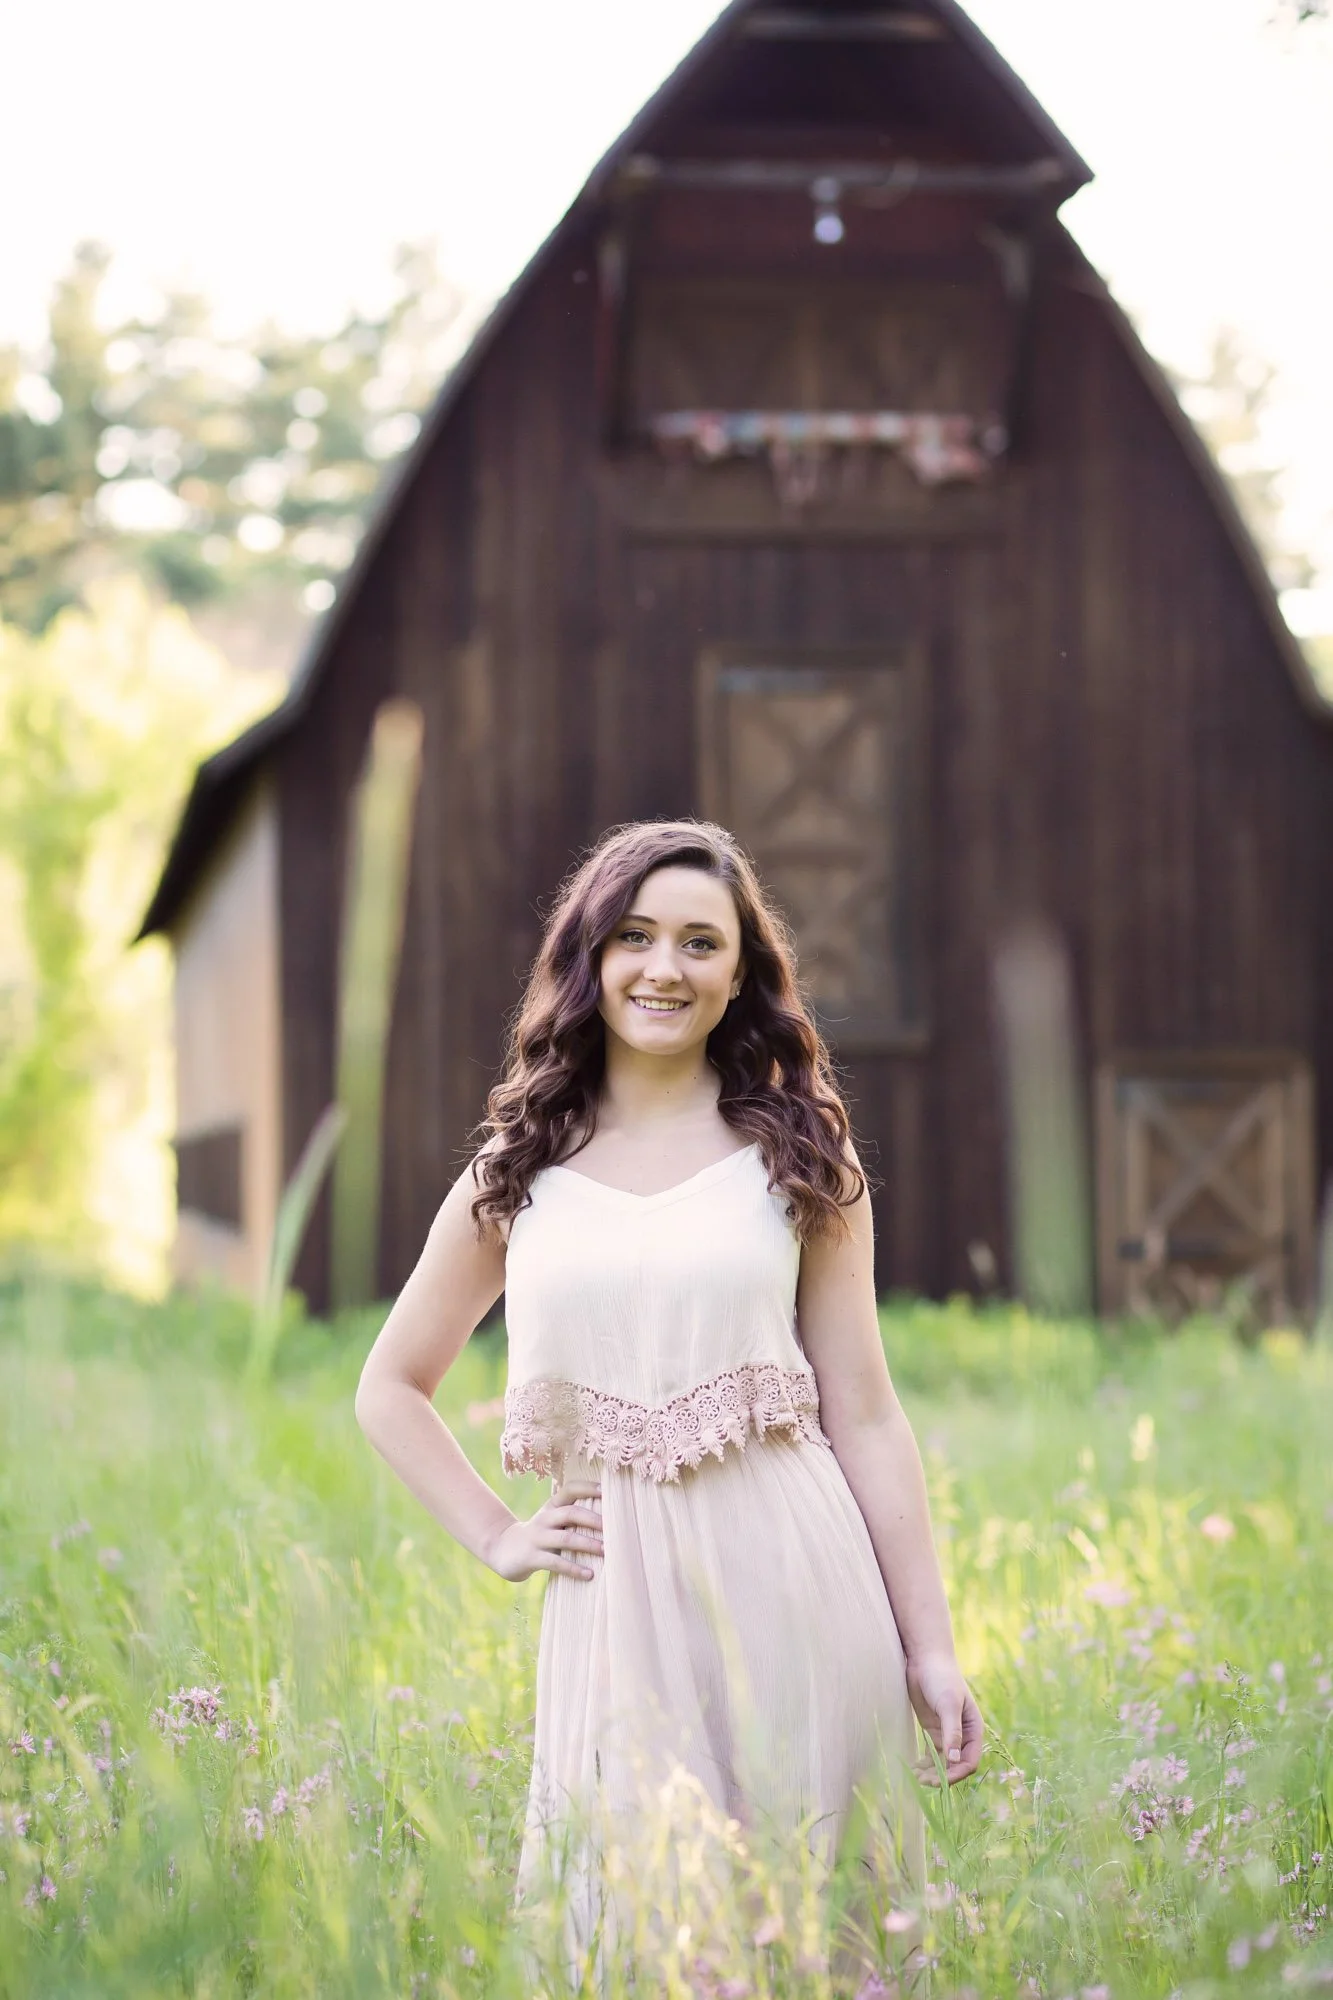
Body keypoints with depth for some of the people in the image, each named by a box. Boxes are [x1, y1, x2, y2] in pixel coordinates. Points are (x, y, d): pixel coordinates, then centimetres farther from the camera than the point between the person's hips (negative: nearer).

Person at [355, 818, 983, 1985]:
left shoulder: (799, 1157, 7)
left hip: (795, 1583, -1)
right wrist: (496, 1538, 8)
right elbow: (390, 1389, 20)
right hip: (618, 1603, 1)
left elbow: (864, 1415, 4)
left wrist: (930, 1649, -1)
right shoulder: (519, 1176, 10)